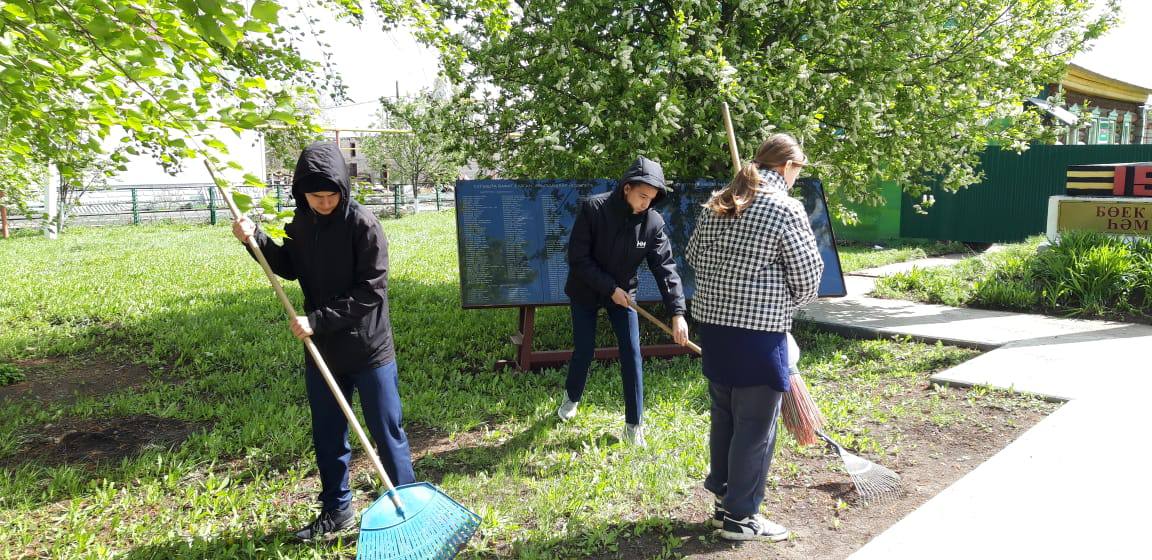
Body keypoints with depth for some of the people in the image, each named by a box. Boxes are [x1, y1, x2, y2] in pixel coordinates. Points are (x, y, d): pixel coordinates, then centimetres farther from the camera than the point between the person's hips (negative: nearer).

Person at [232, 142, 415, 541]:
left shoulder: (363, 224, -16)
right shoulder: (301, 223, 3)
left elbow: (370, 291, -19)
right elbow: (290, 269, 18)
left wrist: (317, 320, -21)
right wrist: (256, 240, 3)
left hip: (369, 349, -6)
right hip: (321, 350, 6)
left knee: (386, 432, 5)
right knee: (327, 434, 16)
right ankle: (337, 510, 33)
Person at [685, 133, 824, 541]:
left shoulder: (715, 204, 9)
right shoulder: (785, 209, -11)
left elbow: (694, 255, 19)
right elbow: (809, 276, -7)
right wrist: (788, 301, 12)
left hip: (712, 324, 7)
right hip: (757, 332, -7)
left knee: (723, 416, 19)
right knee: (755, 427, 5)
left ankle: (724, 498, 32)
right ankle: (740, 517, 16)